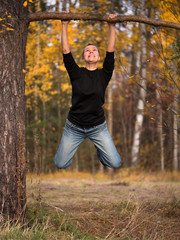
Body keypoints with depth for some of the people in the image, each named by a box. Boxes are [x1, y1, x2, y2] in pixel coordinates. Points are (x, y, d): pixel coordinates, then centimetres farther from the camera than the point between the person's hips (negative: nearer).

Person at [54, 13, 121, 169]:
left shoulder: (104, 74, -1)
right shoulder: (76, 74, -2)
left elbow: (111, 51, -8)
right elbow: (66, 52, -9)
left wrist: (112, 26, -11)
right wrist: (65, 26, -10)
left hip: (98, 127, 0)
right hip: (74, 127, 0)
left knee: (116, 164, -4)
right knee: (60, 164, 1)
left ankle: (99, 150, 29)